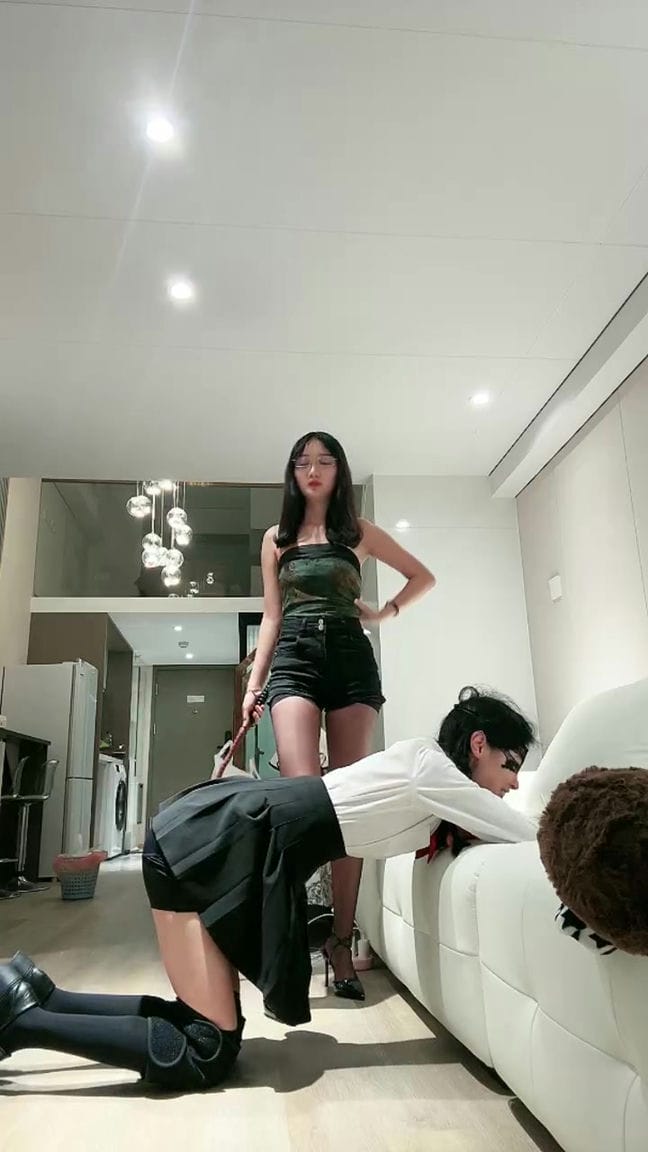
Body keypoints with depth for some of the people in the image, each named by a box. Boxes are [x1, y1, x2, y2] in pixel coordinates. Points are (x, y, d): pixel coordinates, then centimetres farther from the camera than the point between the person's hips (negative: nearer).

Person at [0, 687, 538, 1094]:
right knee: (204, 1057, -7)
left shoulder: (424, 770, 15)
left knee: (203, 1025, 11)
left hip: (208, 837, 10)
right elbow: (531, 836, -5)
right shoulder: (431, 766, -11)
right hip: (208, 840, -10)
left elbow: (492, 827, 31)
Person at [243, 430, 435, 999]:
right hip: (295, 658, 0)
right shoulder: (276, 538, 16)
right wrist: (254, 684, 8)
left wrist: (387, 611, 7)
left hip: (351, 657, 0)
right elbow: (272, 616, 15)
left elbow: (424, 576, 21)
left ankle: (341, 941, 5)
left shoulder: (359, 532, 13)